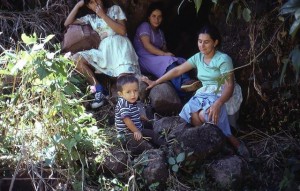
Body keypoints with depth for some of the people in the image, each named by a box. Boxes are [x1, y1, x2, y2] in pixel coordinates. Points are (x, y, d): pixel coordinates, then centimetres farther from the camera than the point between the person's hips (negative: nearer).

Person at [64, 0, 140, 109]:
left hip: (120, 47, -4)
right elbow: (67, 23, 19)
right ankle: (98, 88, -14)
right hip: (104, 50, 4)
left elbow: (122, 31, -2)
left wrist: (103, 15, -3)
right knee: (76, 59, -20)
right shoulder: (91, 18, 20)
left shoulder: (115, 9, 12)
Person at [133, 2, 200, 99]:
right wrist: (164, 54, -21)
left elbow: (164, 48, 16)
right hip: (144, 59, -7)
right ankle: (182, 85, -57)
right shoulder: (145, 26, 0)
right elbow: (147, 45, -15)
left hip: (158, 59, 7)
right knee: (167, 61, -34)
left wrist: (168, 54, -8)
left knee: (180, 61, -20)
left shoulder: (160, 32, 26)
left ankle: (186, 82, -50)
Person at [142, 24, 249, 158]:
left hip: (223, 95, -5)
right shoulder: (197, 58, 8)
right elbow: (177, 70, 13)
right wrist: (155, 82, 10)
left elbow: (229, 85, -19)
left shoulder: (223, 59, -11)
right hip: (204, 94, 5)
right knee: (193, 114, -29)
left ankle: (235, 142, -21)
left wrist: (217, 104, -36)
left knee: (205, 115, -35)